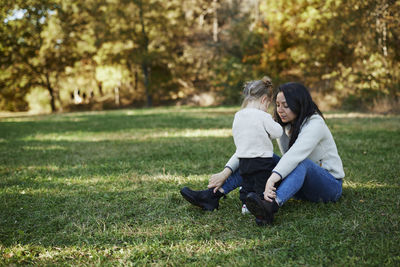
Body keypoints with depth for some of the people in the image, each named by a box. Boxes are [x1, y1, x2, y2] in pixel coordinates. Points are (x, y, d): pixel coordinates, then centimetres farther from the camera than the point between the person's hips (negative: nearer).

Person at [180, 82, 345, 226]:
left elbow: (296, 154, -40)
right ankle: (213, 195, -21)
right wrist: (225, 173, -20)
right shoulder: (280, 125, -2)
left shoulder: (315, 124, -21)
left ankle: (270, 208, -64)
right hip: (299, 184, 6)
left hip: (330, 185, -6)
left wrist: (272, 180, -54)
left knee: (301, 163, -38)